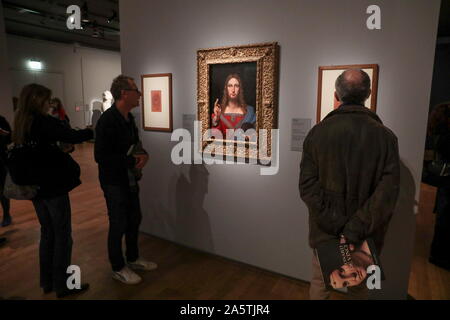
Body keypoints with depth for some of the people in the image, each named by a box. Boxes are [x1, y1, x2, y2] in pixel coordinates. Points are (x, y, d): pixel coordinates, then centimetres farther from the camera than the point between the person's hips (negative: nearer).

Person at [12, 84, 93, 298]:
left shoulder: (20, 125, 9)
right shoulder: (43, 121, -15)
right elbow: (71, 136, -24)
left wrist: (59, 147, 8)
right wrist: (93, 130, -12)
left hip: (34, 187, 8)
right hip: (53, 186, -8)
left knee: (47, 232, 18)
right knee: (62, 235, 2)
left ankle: (47, 282, 28)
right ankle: (62, 285, 11)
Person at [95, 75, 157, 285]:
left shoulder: (128, 117, 6)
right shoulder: (107, 120, -20)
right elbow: (101, 156, -24)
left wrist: (143, 155, -5)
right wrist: (132, 161, -22)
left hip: (130, 179, 8)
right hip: (114, 182, -8)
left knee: (134, 220, 18)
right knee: (118, 225, 5)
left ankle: (133, 259, 37)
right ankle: (118, 268, 25)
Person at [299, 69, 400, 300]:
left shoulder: (317, 132, -10)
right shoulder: (385, 136, -11)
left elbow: (307, 185, -15)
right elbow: (388, 191, -18)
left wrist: (334, 224, -14)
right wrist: (356, 229, -17)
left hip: (325, 229, 0)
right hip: (364, 232, 1)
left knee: (319, 283, 20)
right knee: (360, 286, 23)